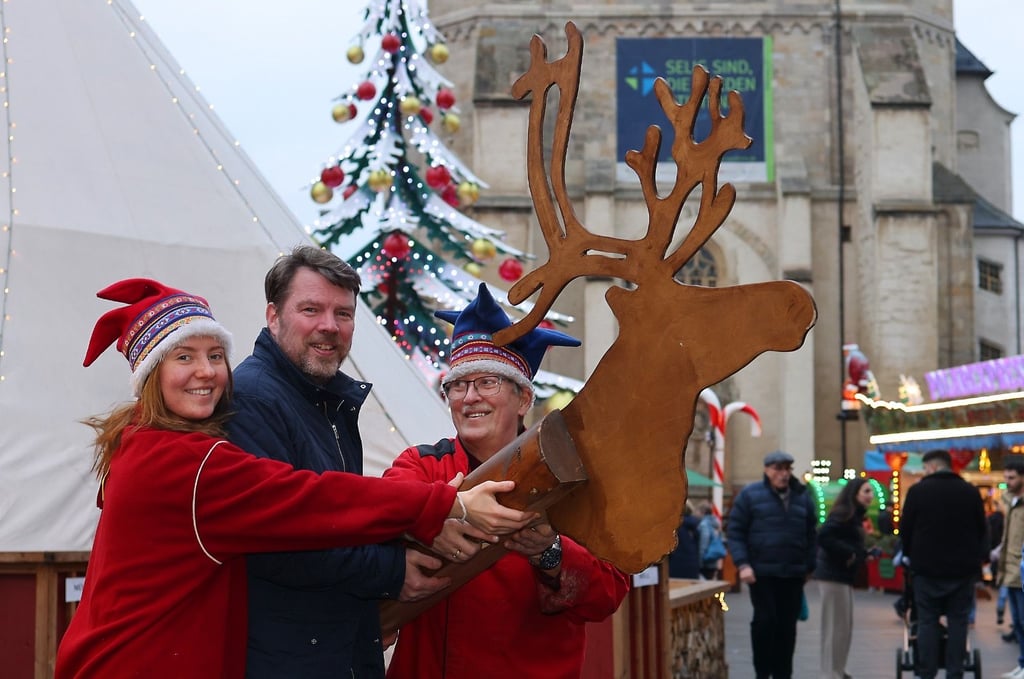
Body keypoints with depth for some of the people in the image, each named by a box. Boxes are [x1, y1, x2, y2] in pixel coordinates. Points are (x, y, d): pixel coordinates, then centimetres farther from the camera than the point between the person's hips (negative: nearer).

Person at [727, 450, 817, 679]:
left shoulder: (802, 496, 11)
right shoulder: (750, 495, -1)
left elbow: (811, 534, 16)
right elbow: (734, 532, -3)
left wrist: (809, 566, 11)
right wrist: (743, 564, -12)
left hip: (793, 574, 3)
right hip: (762, 573, -3)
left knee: (787, 625, 6)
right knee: (765, 620, -7)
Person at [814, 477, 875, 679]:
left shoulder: (854, 516, 16)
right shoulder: (843, 514, -15)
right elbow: (823, 536, -27)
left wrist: (864, 554, 4)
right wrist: (848, 554, -21)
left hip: (843, 576, 10)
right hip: (834, 575, -10)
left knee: (845, 626, 16)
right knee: (836, 627, -6)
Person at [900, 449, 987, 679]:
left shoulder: (917, 491, -6)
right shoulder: (971, 492, 1)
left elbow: (905, 530, 0)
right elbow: (981, 530, 9)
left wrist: (912, 556, 16)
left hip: (927, 568, -2)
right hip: (962, 570, 2)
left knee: (927, 621, 4)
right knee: (958, 621, 7)